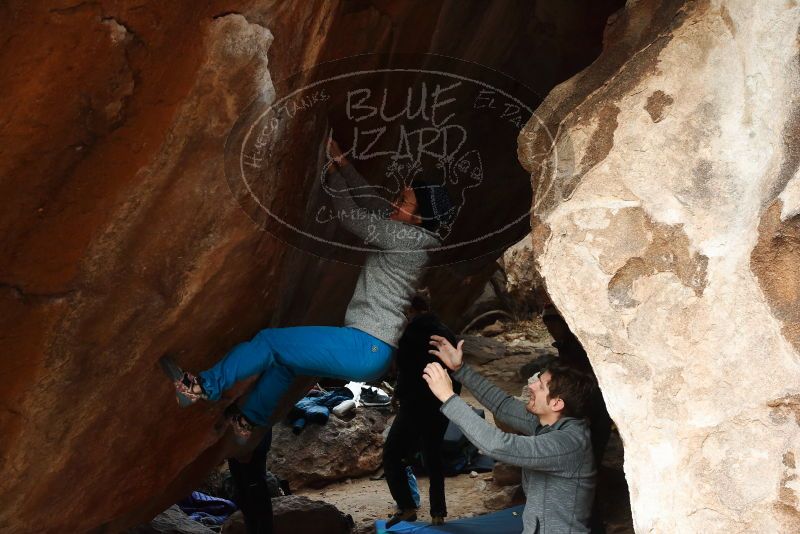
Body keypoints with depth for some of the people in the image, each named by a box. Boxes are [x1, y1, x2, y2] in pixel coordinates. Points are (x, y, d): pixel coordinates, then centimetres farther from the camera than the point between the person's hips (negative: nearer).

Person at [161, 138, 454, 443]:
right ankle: (249, 423, 33)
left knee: (270, 342, -4)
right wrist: (341, 160, 11)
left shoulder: (408, 237, -15)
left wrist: (332, 172, 4)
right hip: (370, 349, 10)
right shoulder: (406, 236, 11)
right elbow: (370, 200, 18)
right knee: (283, 356, 24)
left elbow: (351, 217, -8)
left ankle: (202, 388, 5)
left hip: (366, 349, -10)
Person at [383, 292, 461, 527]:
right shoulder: (447, 334, 9)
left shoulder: (412, 333, -13)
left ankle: (407, 507, -9)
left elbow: (406, 369, -14)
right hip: (441, 407, 7)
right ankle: (438, 512, 17)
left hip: (415, 406, -7)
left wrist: (400, 394, 2)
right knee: (433, 457, 17)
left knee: (392, 455, 1)